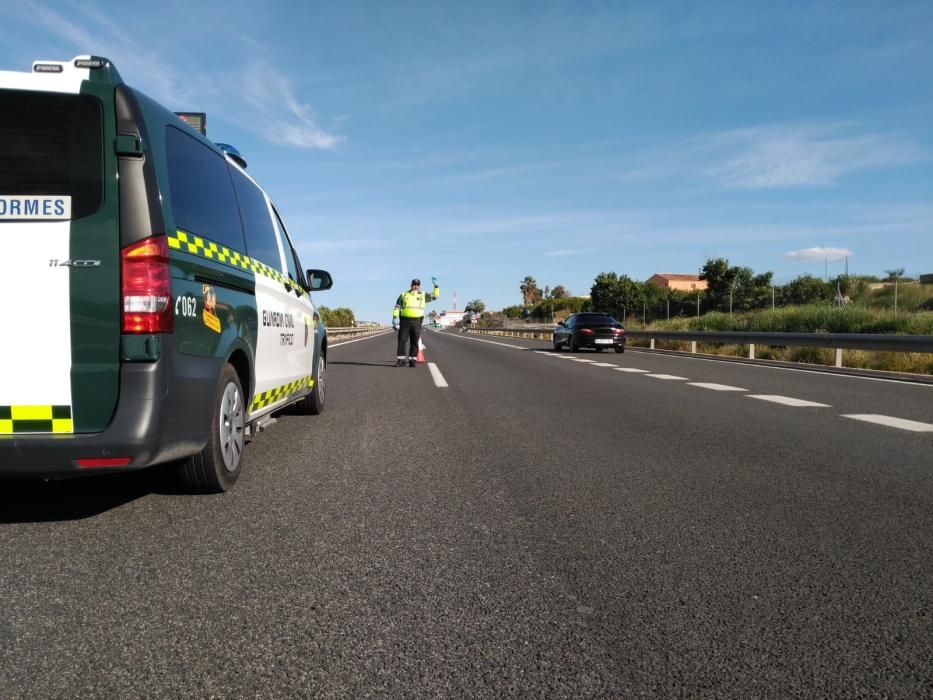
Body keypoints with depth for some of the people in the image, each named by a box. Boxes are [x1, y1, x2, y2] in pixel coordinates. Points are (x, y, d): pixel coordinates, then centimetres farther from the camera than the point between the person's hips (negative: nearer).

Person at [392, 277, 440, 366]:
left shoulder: (423, 295, 11)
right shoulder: (403, 295, 9)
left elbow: (435, 296, 12)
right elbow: (397, 307, 7)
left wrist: (436, 285, 2)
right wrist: (395, 318, -4)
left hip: (417, 322, 1)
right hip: (405, 321, -1)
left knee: (414, 342, 2)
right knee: (402, 341, -4)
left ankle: (412, 360, 9)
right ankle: (401, 360, 1)